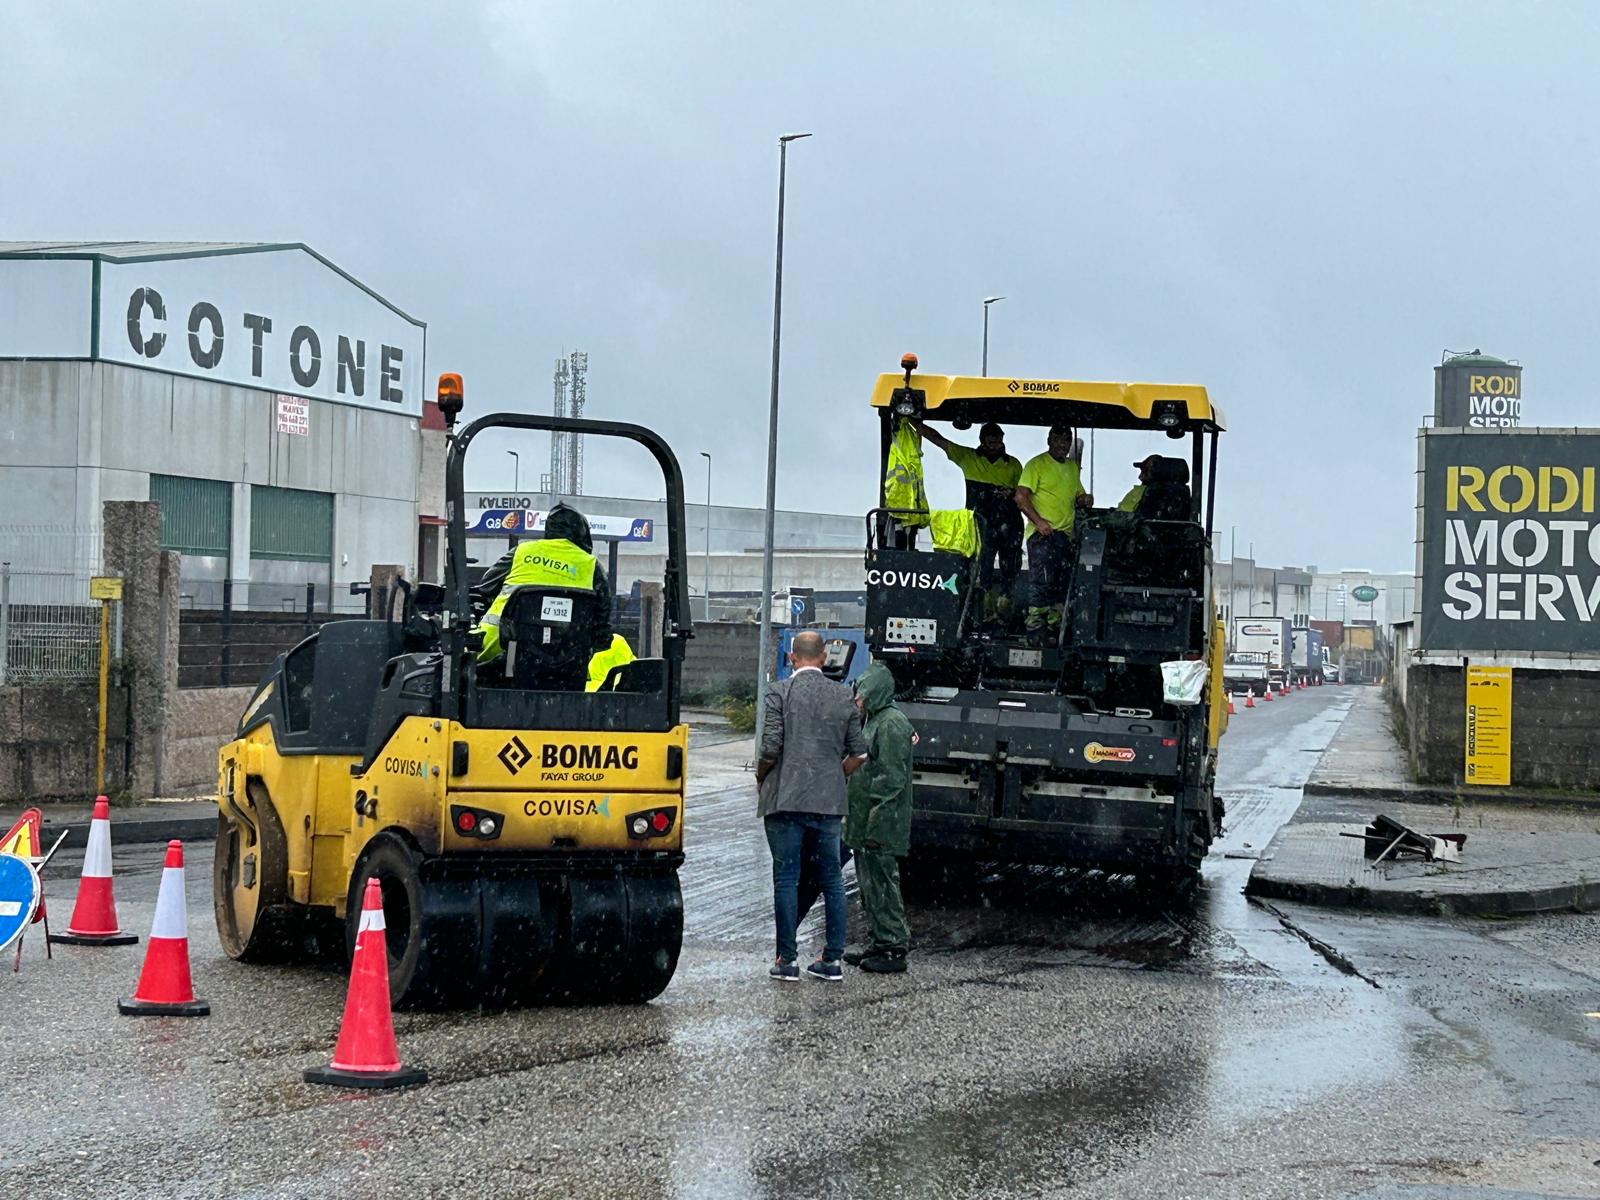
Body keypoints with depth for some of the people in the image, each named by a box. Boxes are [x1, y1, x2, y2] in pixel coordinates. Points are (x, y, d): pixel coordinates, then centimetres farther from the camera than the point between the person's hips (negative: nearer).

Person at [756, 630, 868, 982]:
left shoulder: (780, 692, -6)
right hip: (829, 801, 3)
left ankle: (787, 959, 2)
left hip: (785, 798, -3)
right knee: (831, 879, 10)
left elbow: (770, 748, -12)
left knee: (786, 878, 2)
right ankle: (833, 959, 12)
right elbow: (858, 753, 7)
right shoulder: (844, 696, 5)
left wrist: (760, 776, 7)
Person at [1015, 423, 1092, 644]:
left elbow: (1077, 497, 27)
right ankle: (1035, 629, -10)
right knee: (1041, 582, -11)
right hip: (1042, 535, -7)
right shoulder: (1037, 464, -4)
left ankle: (1055, 629, 16)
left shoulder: (1072, 467, 18)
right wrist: (1038, 521, -21)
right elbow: (1021, 497, -11)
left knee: (1063, 584, 8)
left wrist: (1085, 500, 2)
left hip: (1067, 535, 7)